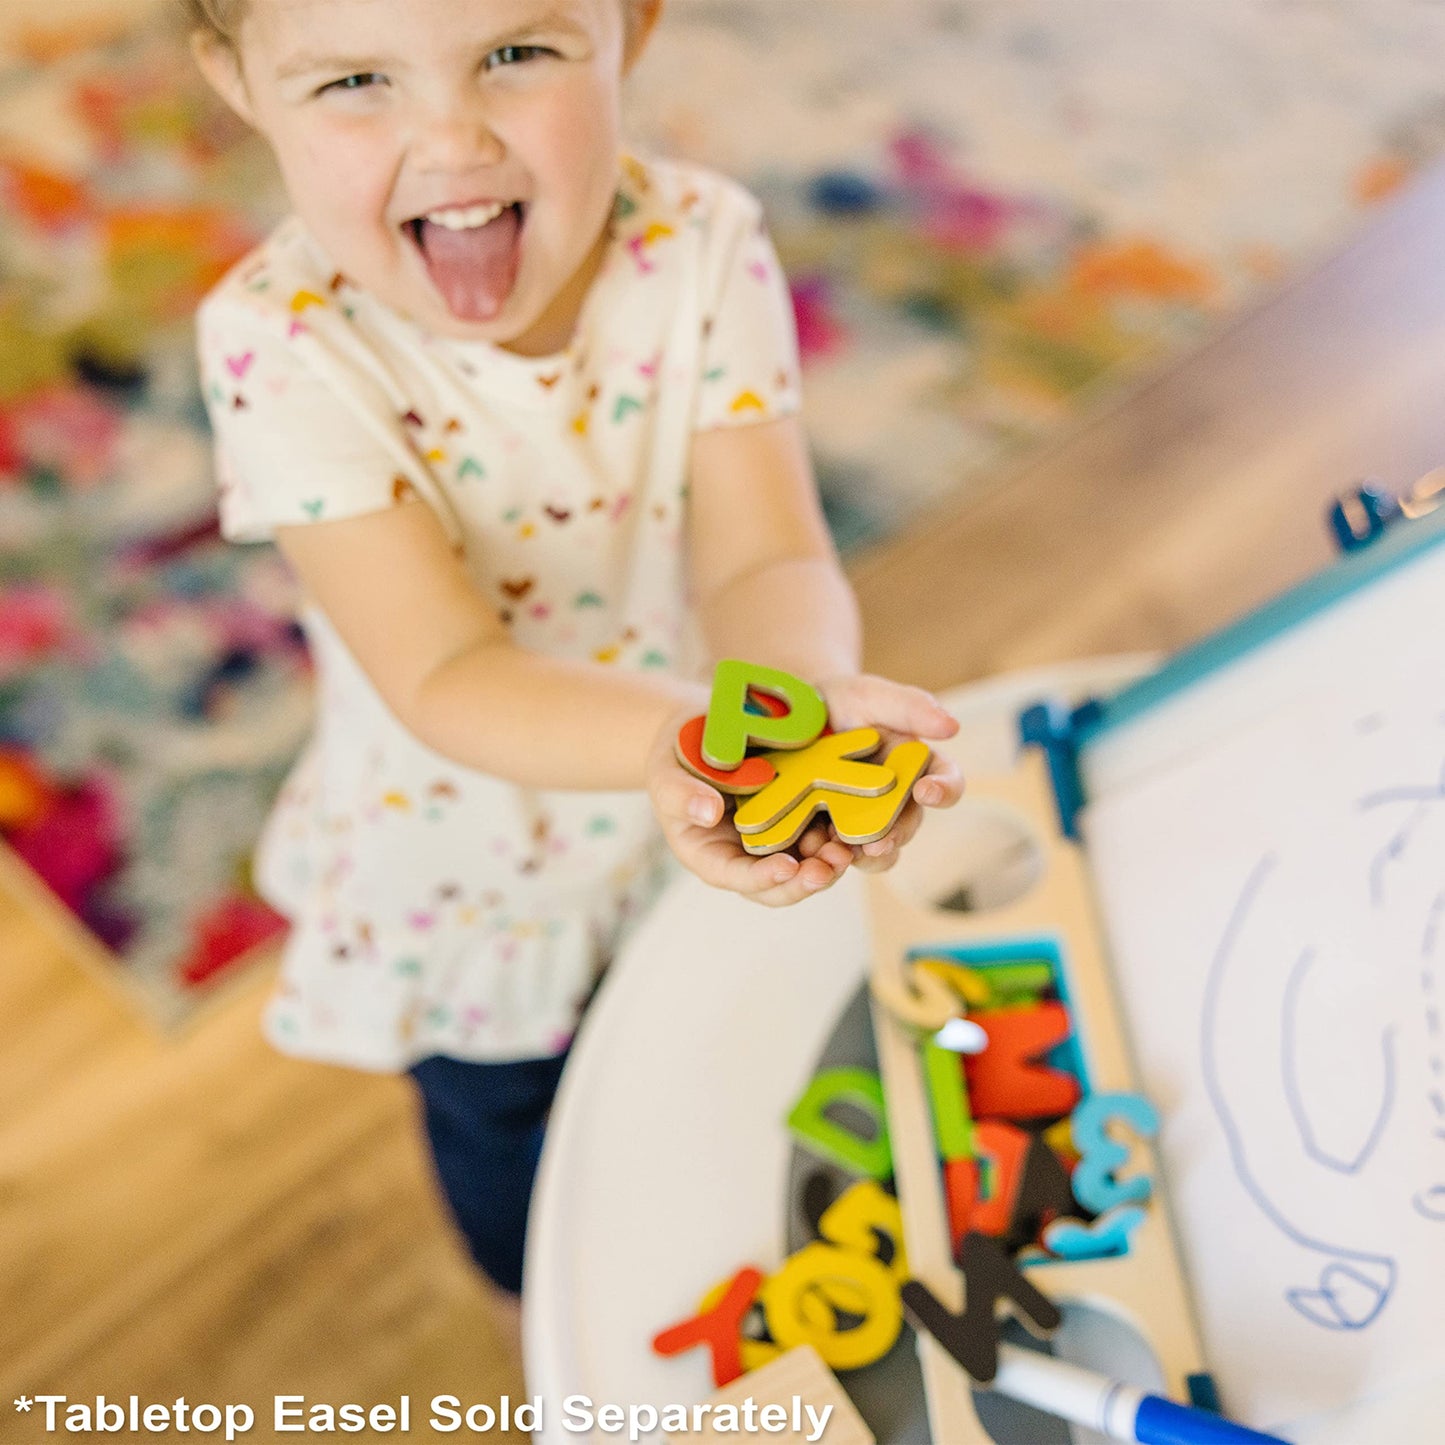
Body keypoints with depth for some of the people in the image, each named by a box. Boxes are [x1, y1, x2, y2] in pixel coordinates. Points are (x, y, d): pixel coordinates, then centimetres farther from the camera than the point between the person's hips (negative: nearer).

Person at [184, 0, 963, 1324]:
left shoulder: (701, 246, -23)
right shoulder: (284, 340, -30)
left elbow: (767, 557, -27)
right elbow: (446, 676, -34)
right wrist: (677, 731, -55)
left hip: (699, 831, 2)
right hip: (470, 865, -1)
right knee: (501, 1125, 29)